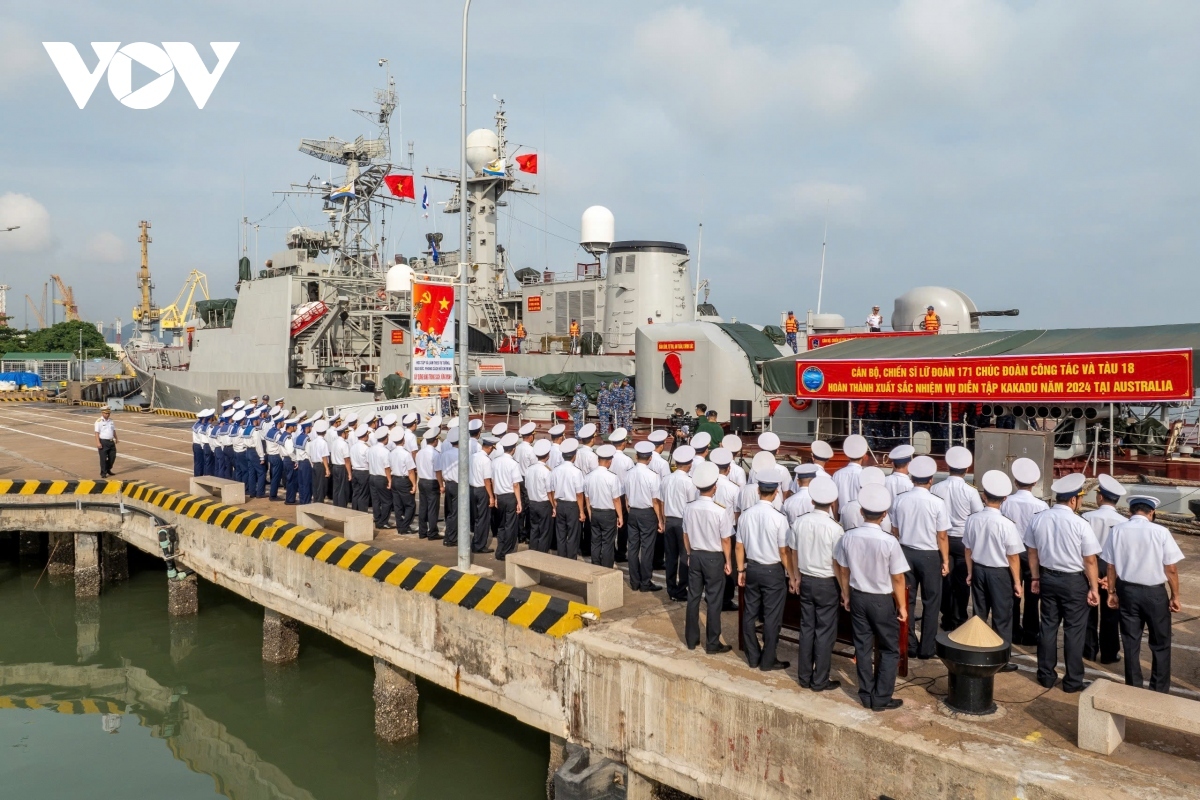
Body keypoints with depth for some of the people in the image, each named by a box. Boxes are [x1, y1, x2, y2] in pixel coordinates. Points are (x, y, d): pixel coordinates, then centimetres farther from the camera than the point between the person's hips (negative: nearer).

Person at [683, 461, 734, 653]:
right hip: (714, 558, -4)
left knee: (693, 597, 14)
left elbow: (686, 535, 3)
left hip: (695, 556, 4)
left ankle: (691, 639, 25)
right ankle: (712, 644, 16)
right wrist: (728, 561, 1)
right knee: (713, 601, 7)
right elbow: (725, 540, -12)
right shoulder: (721, 511, -20)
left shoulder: (688, 508, -8)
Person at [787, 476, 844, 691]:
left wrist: (796, 577, 18)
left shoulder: (799, 522, -7)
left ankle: (804, 677, 24)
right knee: (825, 632, 8)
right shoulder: (835, 528, -20)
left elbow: (793, 553, 4)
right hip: (827, 584, -4)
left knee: (807, 628, 15)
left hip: (805, 581, 4)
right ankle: (820, 681, 16)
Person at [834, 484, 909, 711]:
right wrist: (902, 606, -1)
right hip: (882, 600, -4)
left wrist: (846, 595, 16)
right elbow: (898, 578, -14)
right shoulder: (889, 541, -22)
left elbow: (842, 569, 2)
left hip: (858, 597, 4)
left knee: (863, 646, 14)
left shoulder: (848, 537, -11)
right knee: (889, 649, 12)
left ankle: (866, 695, 24)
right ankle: (881, 698, 15)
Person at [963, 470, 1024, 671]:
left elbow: (968, 549, 2)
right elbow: (1013, 557, -14)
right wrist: (1017, 581, -2)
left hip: (979, 570, 4)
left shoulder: (973, 519, -9)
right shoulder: (1006, 524, -21)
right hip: (1000, 573, -4)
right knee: (1002, 617, 9)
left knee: (979, 614, 17)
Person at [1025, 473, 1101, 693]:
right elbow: (1089, 560, -13)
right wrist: (1094, 587, -3)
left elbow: (1033, 552, 5)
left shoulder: (1038, 519, -4)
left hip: (1048, 577, 4)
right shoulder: (1080, 525, -18)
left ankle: (1046, 676, 23)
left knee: (1048, 626, 14)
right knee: (1074, 630, 7)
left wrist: (1036, 577, 17)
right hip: (1074, 581, -4)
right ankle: (1073, 681, 16)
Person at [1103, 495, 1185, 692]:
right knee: (1160, 643, 13)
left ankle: (1133, 687, 22)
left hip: (1127, 590, 2)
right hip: (1155, 592, -2)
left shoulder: (1116, 531, -5)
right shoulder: (1160, 532, -13)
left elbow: (1111, 566, 0)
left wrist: (1112, 592, 11)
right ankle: (1159, 690, 19)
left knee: (1131, 642, 13)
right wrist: (1175, 596, 3)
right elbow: (1171, 569, -9)